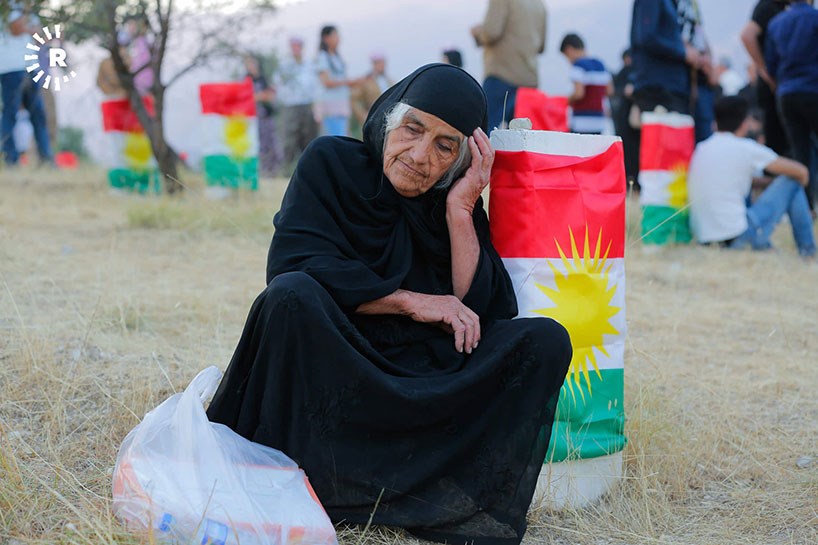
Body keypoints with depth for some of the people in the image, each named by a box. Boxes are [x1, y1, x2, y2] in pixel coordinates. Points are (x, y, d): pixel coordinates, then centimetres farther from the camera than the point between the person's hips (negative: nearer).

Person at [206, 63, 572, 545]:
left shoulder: (455, 199, 6)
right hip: (324, 371, -3)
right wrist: (413, 302, -15)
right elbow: (293, 264, -15)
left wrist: (461, 211, -12)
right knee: (293, 295, -33)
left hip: (428, 386, 3)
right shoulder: (331, 163, -2)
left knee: (546, 340, -16)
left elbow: (477, 310, -4)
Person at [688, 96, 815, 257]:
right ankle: (808, 251, 17)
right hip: (739, 239, -6)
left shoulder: (700, 148, 11)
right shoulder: (746, 148, -6)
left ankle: (762, 247, 27)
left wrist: (767, 182, 34)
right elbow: (801, 172, 3)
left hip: (704, 239, 7)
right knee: (791, 182, 9)